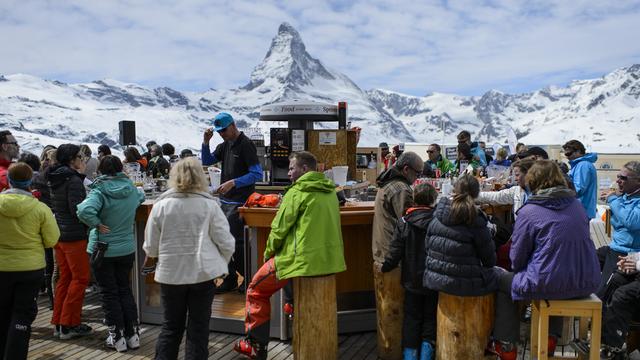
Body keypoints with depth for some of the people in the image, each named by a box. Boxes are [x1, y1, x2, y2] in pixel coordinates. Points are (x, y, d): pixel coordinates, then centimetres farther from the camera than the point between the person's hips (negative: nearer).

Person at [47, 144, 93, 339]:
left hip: (58, 234, 9)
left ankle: (58, 323, 22)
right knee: (80, 279, 0)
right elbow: (77, 210, -23)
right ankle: (69, 325, 4)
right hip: (74, 236, -9)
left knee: (65, 277, 16)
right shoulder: (73, 180, -17)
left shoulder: (55, 179, 11)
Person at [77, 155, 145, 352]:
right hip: (127, 249, 4)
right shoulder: (131, 189, -2)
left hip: (103, 249, -4)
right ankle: (133, 334, 19)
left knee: (109, 293, 8)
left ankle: (117, 337, 14)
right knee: (125, 290, 16)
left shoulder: (100, 191, -17)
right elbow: (141, 197, 22)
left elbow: (84, 210, -35)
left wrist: (97, 224, -18)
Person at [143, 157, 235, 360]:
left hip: (170, 274, 2)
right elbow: (225, 242, -7)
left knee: (171, 327, 16)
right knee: (198, 328, 10)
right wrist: (222, 263, 12)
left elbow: (150, 246, 1)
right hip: (203, 273, -1)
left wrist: (152, 256, 23)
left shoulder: (161, 205, -4)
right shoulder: (209, 205, -8)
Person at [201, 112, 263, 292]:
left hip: (239, 203, -8)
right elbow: (207, 161, 16)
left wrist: (233, 183, -25)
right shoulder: (225, 145, 13)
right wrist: (206, 142, 1)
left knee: (235, 243, -5)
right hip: (224, 201, 8)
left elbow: (257, 174, -18)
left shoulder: (246, 145, -11)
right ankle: (230, 279, 23)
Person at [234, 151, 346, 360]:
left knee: (256, 290, 10)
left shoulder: (297, 192, -11)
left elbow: (279, 228, -11)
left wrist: (268, 253, 7)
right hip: (330, 260, 7)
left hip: (303, 260, -7)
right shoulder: (330, 192, 11)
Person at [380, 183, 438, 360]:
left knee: (411, 319, 15)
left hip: (412, 281, 1)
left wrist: (384, 267, 7)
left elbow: (395, 252, -9)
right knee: (430, 318, 15)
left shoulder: (403, 222, -11)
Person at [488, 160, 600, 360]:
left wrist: (518, 269, 18)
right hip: (586, 284, 6)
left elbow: (517, 259, -5)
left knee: (503, 280, 18)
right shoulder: (577, 205, 7)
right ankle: (551, 338, 34)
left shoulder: (528, 211, -10)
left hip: (548, 285, -6)